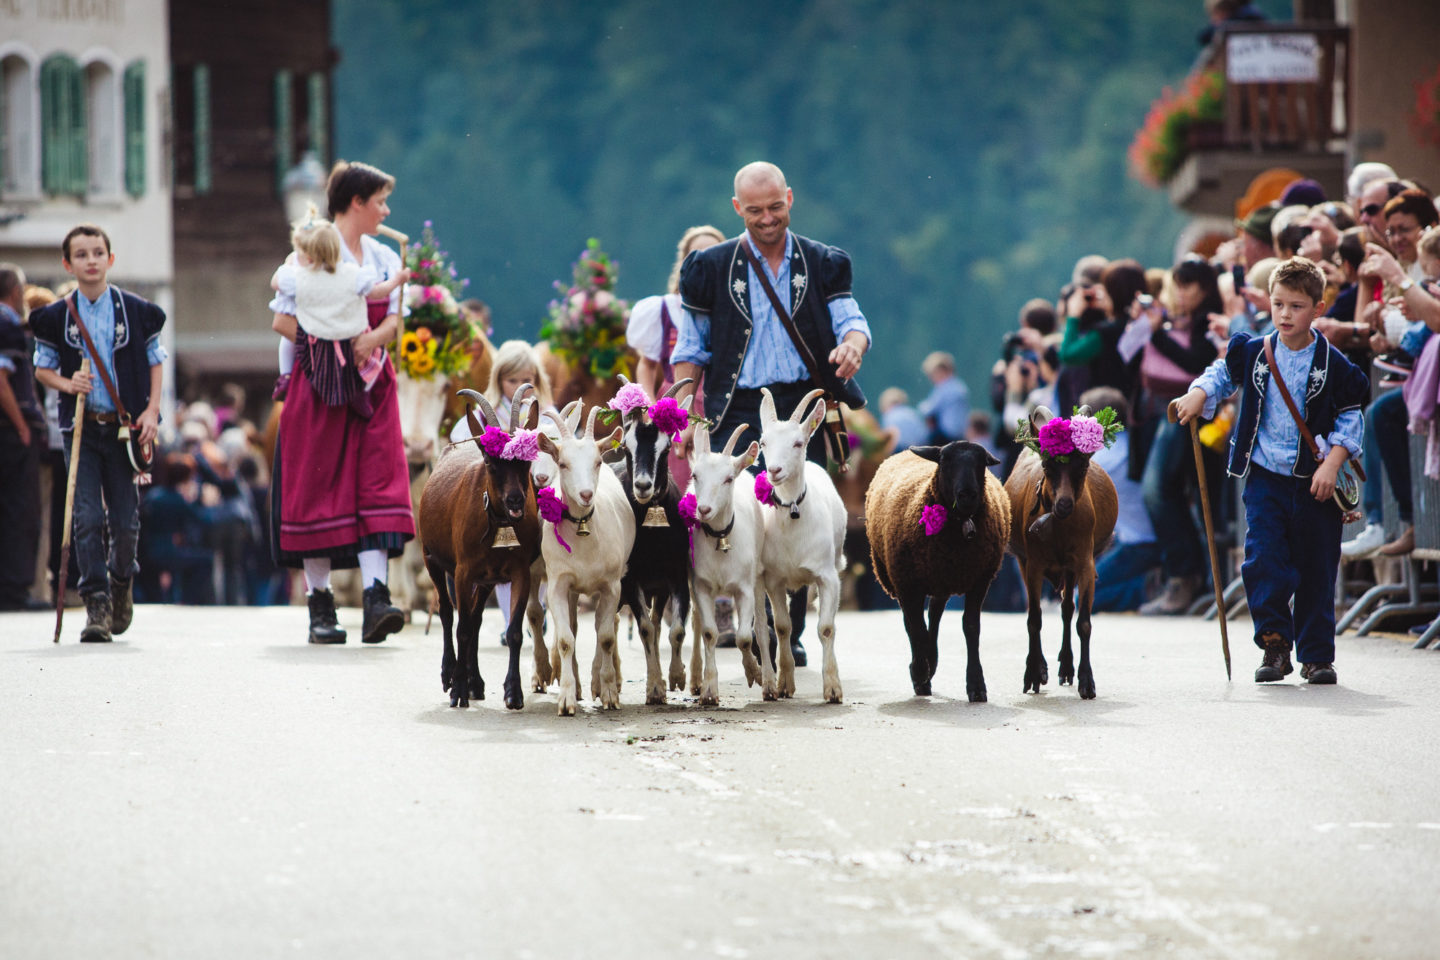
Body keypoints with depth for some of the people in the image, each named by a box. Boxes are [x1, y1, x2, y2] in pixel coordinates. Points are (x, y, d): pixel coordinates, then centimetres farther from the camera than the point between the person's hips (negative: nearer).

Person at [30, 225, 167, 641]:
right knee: (88, 518, -9)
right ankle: (97, 604, -5)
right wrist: (66, 384, -11)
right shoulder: (56, 317, 1)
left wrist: (151, 410, -2)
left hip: (124, 427, 0)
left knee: (125, 521, 3)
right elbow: (42, 368, 9)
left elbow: (155, 362, 10)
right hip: (81, 429, 0)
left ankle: (122, 581, 31)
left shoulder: (136, 311, 1)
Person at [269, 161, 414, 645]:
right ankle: (320, 608, 3)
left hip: (371, 384, 5)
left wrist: (367, 342, -14)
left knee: (378, 483, -9)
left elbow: (393, 319, 6)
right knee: (318, 490, -3)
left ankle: (376, 599, -18)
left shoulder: (385, 258, 14)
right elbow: (283, 320, -6)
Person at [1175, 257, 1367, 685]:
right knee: (1264, 561, -11)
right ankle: (1274, 644, -3)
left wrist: (1333, 462, -12)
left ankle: (1317, 656, 14)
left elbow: (1350, 418, 0)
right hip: (1265, 477, 1)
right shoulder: (1254, 353, 2)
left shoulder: (1333, 366, -5)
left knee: (1316, 570, 4)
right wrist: (1200, 393, 0)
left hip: (1315, 482, -1)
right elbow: (1224, 373, 20)